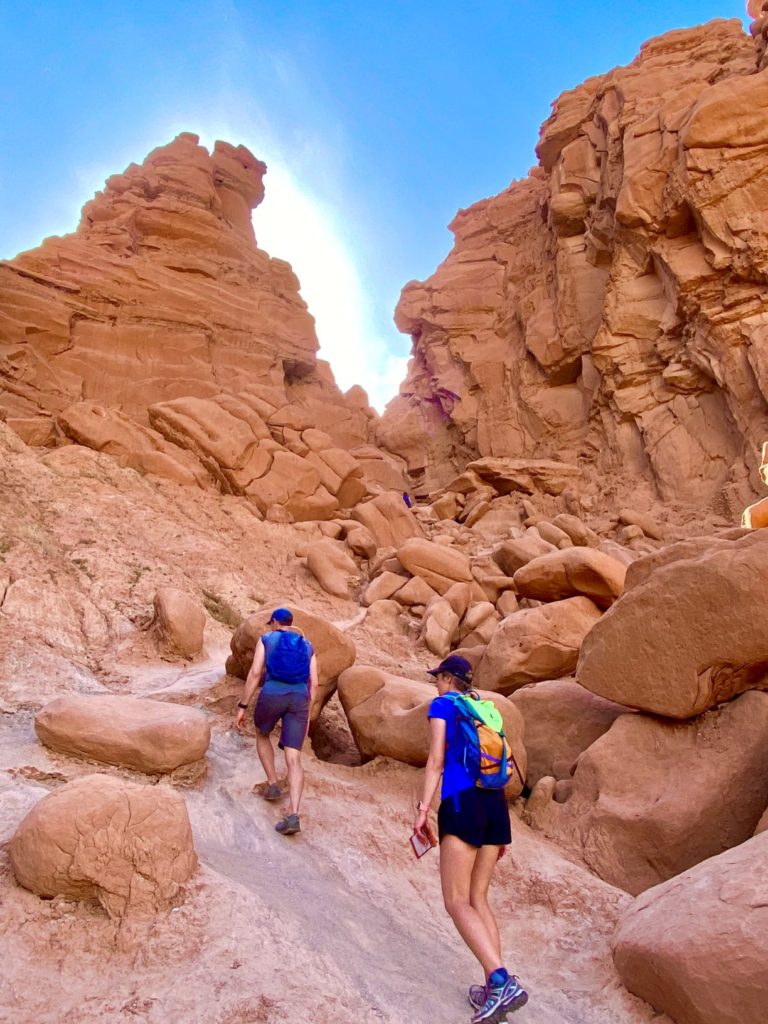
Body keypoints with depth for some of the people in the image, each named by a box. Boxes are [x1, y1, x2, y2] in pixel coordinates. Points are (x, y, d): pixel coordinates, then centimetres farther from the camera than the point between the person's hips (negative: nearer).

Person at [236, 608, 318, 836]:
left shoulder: (265, 640, 8)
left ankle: (272, 785, 26)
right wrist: (307, 716, 18)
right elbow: (313, 683, 12)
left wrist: (242, 707, 0)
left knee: (262, 734, 32)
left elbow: (255, 673, -3)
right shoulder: (307, 646, 18)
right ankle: (293, 816, -18)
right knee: (293, 760, 0)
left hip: (272, 697, -2)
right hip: (299, 702, 2)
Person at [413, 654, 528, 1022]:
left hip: (462, 801, -7)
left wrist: (422, 808, -9)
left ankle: (503, 982, -20)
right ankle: (494, 989, 7)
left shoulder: (441, 704, 5)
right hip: (496, 803, 7)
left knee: (457, 902, -5)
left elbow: (436, 760, -6)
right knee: (477, 898, 13)